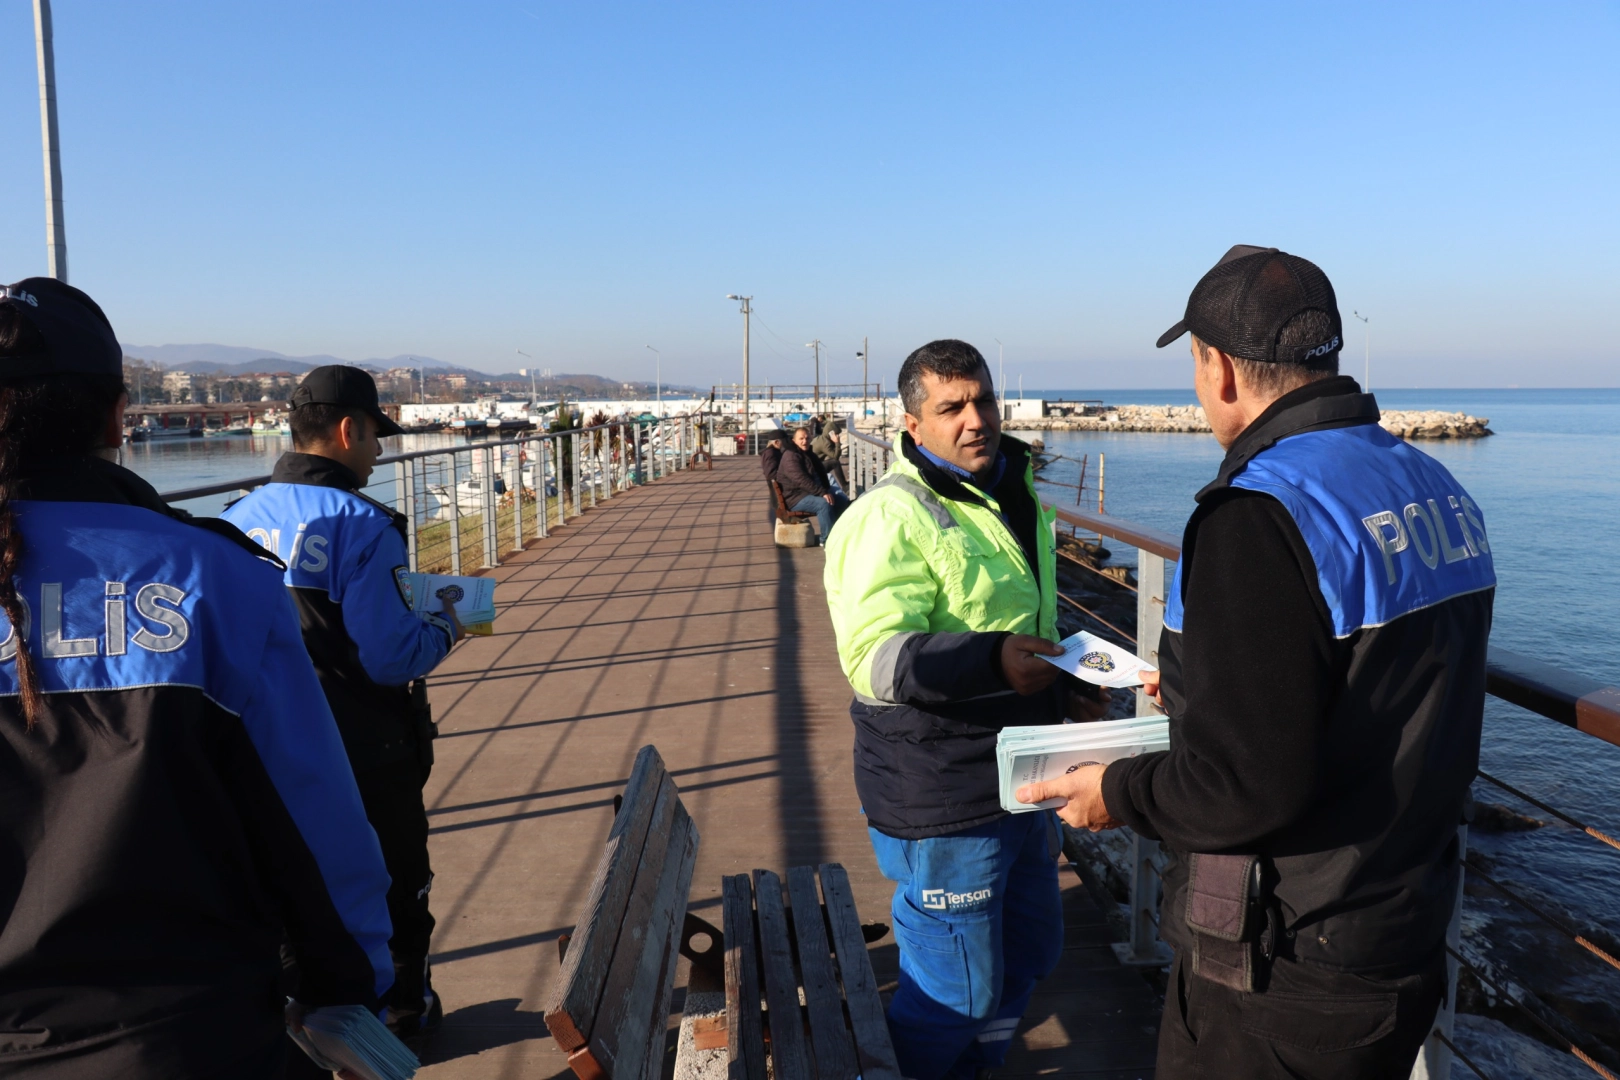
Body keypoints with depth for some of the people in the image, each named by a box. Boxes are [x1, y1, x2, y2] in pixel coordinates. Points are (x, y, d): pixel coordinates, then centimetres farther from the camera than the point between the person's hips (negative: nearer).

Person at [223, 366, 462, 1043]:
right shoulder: (361, 525, -21)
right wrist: (444, 629, -3)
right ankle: (402, 1012, 34)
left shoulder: (238, 520, -3)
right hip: (367, 753, -5)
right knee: (394, 886, 17)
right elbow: (392, 658, -25)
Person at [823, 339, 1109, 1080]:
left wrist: (1066, 692, 16)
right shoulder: (891, 518, -20)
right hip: (942, 804, -9)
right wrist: (991, 660, -42)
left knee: (1028, 951, 24)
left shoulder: (1015, 498, 12)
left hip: (1018, 783, 9)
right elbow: (874, 656, -30)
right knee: (953, 989, 3)